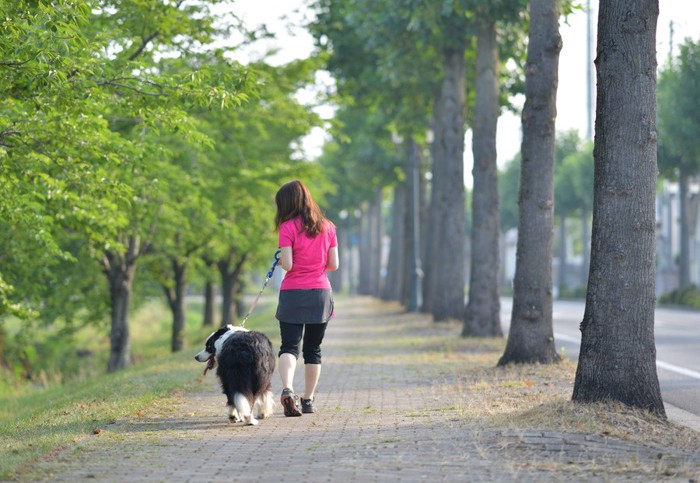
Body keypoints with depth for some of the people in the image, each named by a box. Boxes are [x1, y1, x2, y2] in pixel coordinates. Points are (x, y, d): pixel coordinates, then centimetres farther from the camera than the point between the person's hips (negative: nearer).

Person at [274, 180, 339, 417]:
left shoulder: (288, 227, -7)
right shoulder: (327, 226, 6)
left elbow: (287, 264, -13)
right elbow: (334, 264, 5)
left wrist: (280, 260, 8)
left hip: (293, 294, -3)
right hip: (321, 293, 3)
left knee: (289, 346, -3)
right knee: (313, 349, 14)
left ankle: (287, 389, -27)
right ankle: (308, 400, 17)